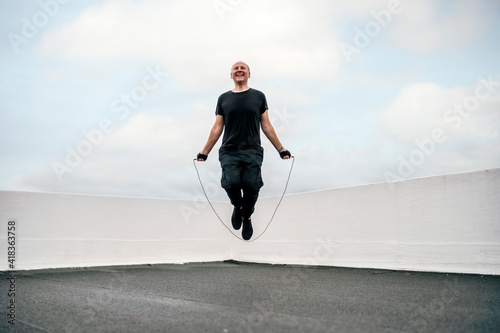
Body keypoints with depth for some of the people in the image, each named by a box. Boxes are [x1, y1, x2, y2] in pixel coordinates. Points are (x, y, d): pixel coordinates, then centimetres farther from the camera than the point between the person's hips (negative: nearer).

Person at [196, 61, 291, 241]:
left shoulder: (258, 96, 13)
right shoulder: (224, 98, 14)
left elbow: (266, 126, 14)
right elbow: (217, 128, 16)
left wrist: (281, 149, 12)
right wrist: (204, 152, 14)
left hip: (252, 151, 0)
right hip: (229, 151, 0)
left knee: (251, 186, -18)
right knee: (232, 184, -23)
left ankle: (246, 217, 13)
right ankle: (237, 207, 13)